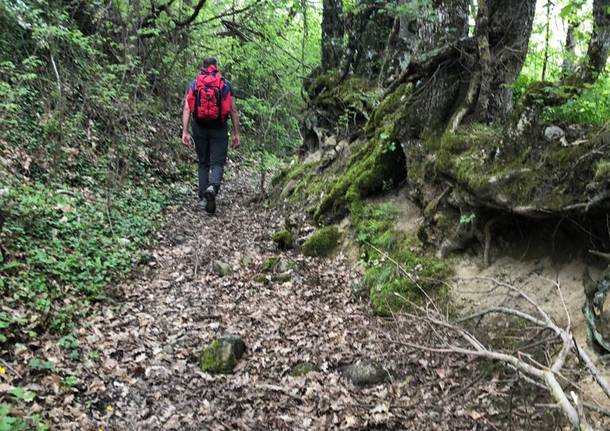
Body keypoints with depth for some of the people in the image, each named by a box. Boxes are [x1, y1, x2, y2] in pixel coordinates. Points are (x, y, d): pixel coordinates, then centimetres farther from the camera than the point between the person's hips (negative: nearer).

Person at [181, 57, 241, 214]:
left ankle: (203, 199, 11)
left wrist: (185, 132, -6)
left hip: (200, 128, 2)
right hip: (219, 129, -2)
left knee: (203, 163, 13)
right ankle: (212, 188, -28)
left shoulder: (193, 84, 6)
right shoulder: (226, 85, 3)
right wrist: (236, 133, 3)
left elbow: (186, 109, -4)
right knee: (217, 163, 1)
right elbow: (233, 111, 0)